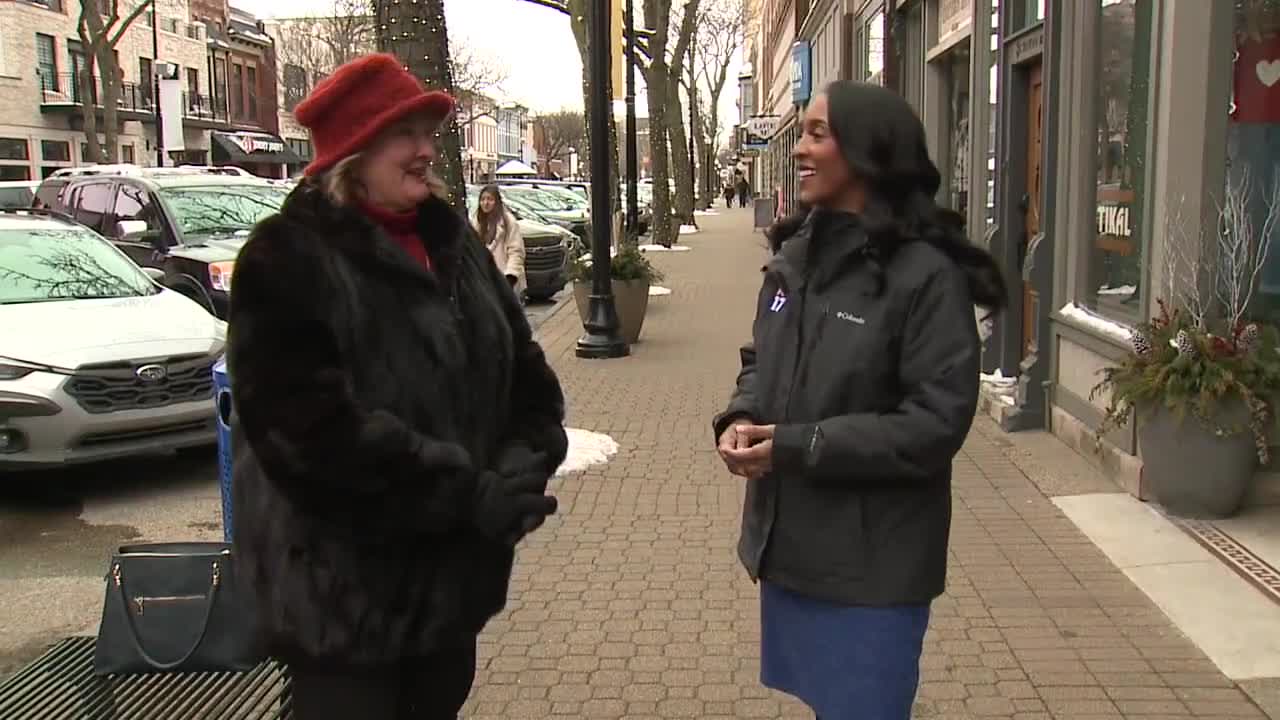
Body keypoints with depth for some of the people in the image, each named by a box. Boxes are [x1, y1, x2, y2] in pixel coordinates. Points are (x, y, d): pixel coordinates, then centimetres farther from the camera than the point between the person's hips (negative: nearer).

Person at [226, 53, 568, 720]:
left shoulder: (453, 242, 9)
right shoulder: (288, 258, -14)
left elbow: (524, 371, 9)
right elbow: (310, 422, -24)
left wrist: (522, 465, -11)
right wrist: (468, 495, -23)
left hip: (452, 572, 7)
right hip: (343, 592, -7)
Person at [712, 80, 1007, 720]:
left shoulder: (925, 273, -18)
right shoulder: (796, 254, 6)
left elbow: (937, 422, -21)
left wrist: (798, 446, -23)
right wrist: (740, 418, -7)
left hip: (873, 564, -7)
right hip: (789, 543, 7)